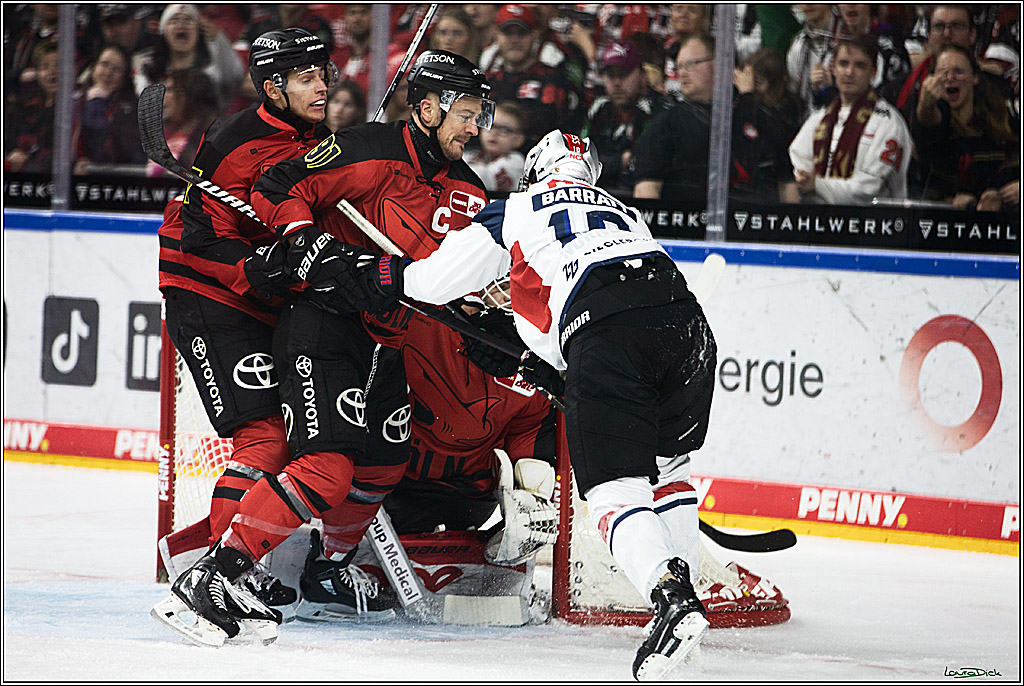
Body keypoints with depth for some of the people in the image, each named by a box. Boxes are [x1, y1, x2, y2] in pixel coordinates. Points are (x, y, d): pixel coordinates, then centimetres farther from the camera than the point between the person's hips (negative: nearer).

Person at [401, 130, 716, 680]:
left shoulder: (514, 212, 25)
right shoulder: (626, 214, 38)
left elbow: (432, 282, 23)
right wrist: (551, 367, 42)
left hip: (602, 336, -5)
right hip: (685, 322, 5)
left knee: (614, 492, -6)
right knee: (667, 468, 26)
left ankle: (670, 594, -29)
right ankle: (680, 588, 12)